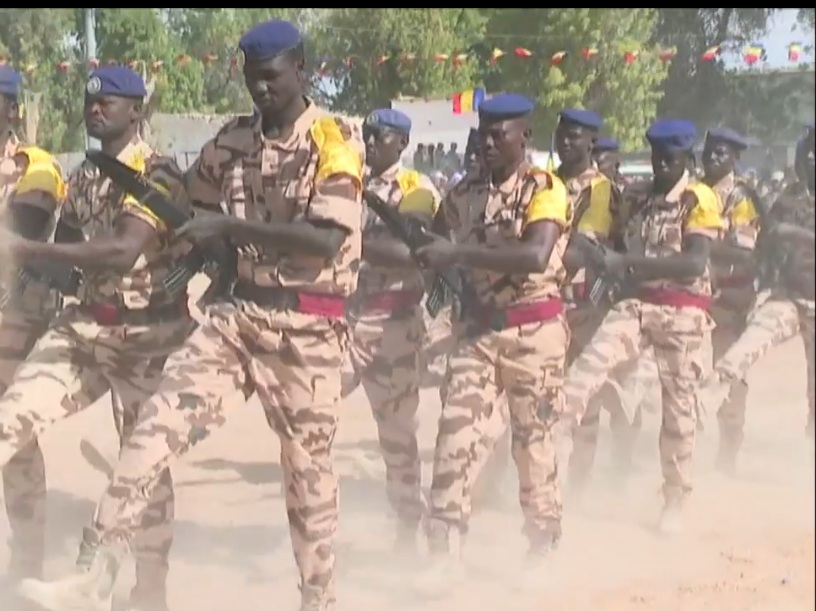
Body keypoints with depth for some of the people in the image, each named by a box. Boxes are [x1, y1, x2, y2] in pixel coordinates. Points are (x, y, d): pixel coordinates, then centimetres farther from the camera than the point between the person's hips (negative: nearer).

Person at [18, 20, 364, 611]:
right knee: (159, 422, -10)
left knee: (307, 465, 6)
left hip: (309, 328, -5)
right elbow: (194, 202, 26)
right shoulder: (233, 139, 8)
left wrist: (229, 226, -24)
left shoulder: (335, 140, -9)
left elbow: (327, 240, -22)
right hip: (238, 312, 5)